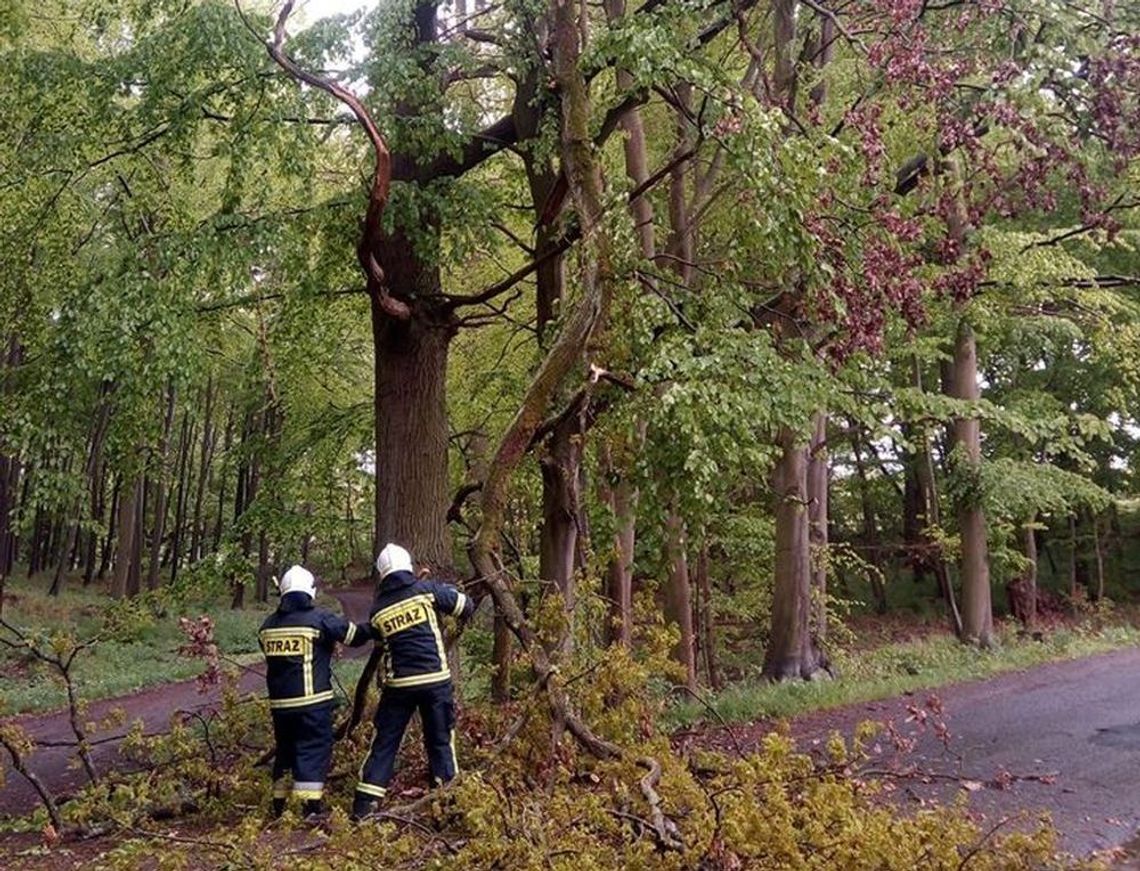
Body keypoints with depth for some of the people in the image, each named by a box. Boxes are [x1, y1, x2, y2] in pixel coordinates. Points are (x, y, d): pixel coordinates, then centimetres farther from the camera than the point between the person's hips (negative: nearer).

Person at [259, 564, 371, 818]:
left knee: (285, 752, 17)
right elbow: (354, 635, -1)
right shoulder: (319, 618, -8)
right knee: (314, 750, -2)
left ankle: (279, 808, 24)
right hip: (312, 701, -6)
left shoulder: (269, 624, 7)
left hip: (279, 702, 6)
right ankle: (311, 808, -6)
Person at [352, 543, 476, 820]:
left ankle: (364, 804, 8)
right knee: (440, 741, 10)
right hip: (435, 680, -2)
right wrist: (445, 591, 20)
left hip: (398, 684, 2)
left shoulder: (378, 609, 5)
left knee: (384, 742, 10)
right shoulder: (426, 589, -4)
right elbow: (466, 606, 2)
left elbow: (377, 638, 16)